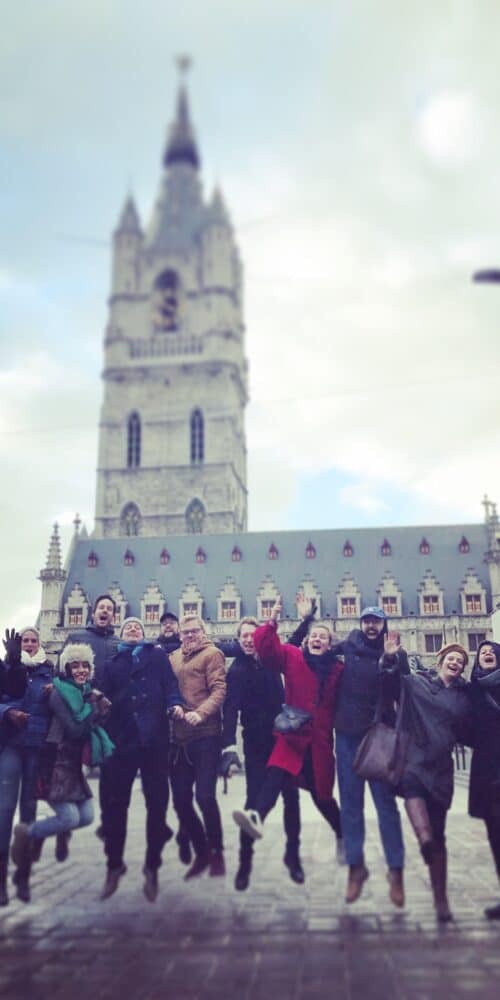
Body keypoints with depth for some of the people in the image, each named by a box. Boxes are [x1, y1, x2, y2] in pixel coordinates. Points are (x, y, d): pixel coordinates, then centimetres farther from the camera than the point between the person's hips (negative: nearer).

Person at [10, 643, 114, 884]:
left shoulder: (87, 693, 10)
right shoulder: (59, 693, -13)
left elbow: (94, 725, 6)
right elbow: (75, 730, -19)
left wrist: (98, 708, -10)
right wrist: (95, 708, -13)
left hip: (73, 764, 8)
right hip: (56, 764, -8)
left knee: (86, 816, 3)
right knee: (70, 818, -15)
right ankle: (26, 833, 9)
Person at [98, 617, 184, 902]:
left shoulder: (157, 655, 15)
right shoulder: (112, 663, 20)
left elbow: (169, 683, 2)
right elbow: (106, 696, 14)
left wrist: (175, 703, -16)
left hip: (153, 736, -1)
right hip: (121, 737, 2)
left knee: (157, 801, 2)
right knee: (115, 803, 3)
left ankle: (152, 867, 17)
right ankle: (115, 864, 21)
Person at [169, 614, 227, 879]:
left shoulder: (212, 654, 0)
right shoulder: (173, 658, 16)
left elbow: (219, 690, -10)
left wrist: (200, 713, -25)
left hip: (205, 736, -6)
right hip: (179, 738, 6)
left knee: (205, 797, -10)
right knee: (181, 801, 8)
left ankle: (216, 853, 13)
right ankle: (201, 853, 28)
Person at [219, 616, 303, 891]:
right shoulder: (237, 670, -12)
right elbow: (230, 709, -22)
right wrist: (229, 746, -32)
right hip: (256, 742, -3)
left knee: (291, 796, 5)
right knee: (254, 799, -3)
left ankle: (293, 854, 20)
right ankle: (245, 860, 11)